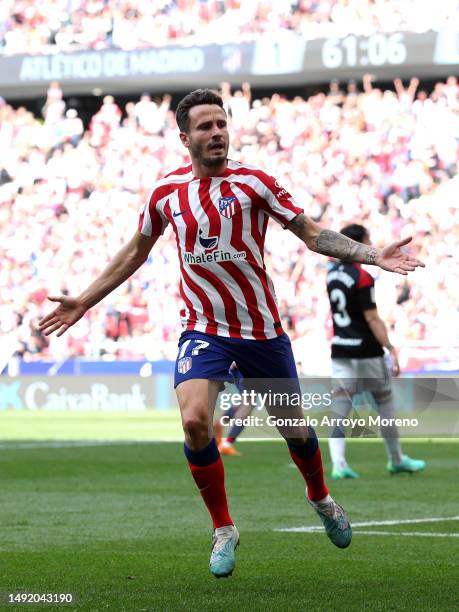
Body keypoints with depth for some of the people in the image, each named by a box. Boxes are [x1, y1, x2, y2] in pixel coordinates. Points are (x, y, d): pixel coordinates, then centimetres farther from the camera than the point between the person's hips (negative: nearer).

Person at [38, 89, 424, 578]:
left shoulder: (255, 182, -5)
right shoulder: (166, 192, 2)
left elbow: (312, 234, -2)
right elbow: (135, 252, 17)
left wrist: (374, 256, -14)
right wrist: (84, 301, 17)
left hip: (262, 329, 0)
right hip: (203, 330, 0)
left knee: (293, 428, 10)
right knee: (194, 420, -23)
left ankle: (320, 500, 44)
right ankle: (223, 530, -2)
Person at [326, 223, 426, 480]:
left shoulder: (332, 274, 7)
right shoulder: (363, 278, -16)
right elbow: (372, 318, -18)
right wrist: (391, 349, -16)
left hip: (339, 350, 6)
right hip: (366, 351, -6)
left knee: (339, 409, -1)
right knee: (385, 403, 11)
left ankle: (338, 463, -14)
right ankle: (397, 460, 22)